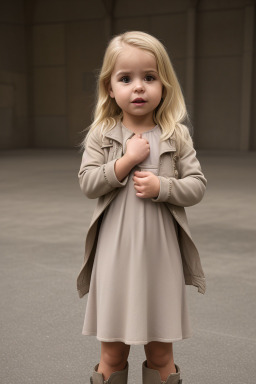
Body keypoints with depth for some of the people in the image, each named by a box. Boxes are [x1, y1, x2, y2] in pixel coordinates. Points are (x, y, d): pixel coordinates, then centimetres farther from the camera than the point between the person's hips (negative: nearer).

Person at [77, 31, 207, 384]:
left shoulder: (176, 136, 0)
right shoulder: (101, 135, 0)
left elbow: (197, 185, -1)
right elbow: (87, 183, -7)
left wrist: (161, 187, -17)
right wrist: (127, 160, -16)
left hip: (160, 253, 0)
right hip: (115, 252, 0)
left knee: (161, 351, 12)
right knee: (112, 349, 11)